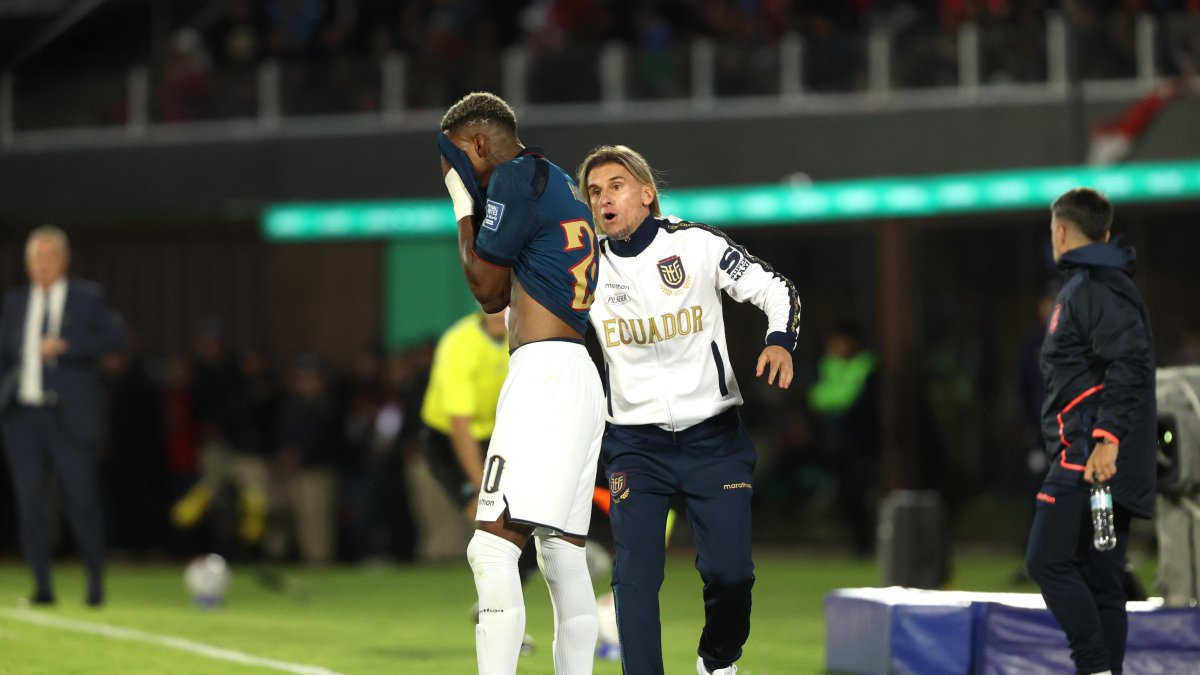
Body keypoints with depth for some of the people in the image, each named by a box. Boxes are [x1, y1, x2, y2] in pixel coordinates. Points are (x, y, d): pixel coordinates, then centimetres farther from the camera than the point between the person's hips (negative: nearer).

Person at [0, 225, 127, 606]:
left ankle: (96, 582, 10)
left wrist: (66, 346, -17)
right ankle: (42, 585, 5)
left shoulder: (88, 298, 5)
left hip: (69, 418, -3)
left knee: (82, 501, -4)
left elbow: (115, 336, -8)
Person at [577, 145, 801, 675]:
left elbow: (776, 291, -3)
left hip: (713, 435, -2)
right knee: (635, 572, -12)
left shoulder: (696, 244, -5)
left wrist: (780, 343, -21)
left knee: (728, 572, -6)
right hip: (635, 443, 2)